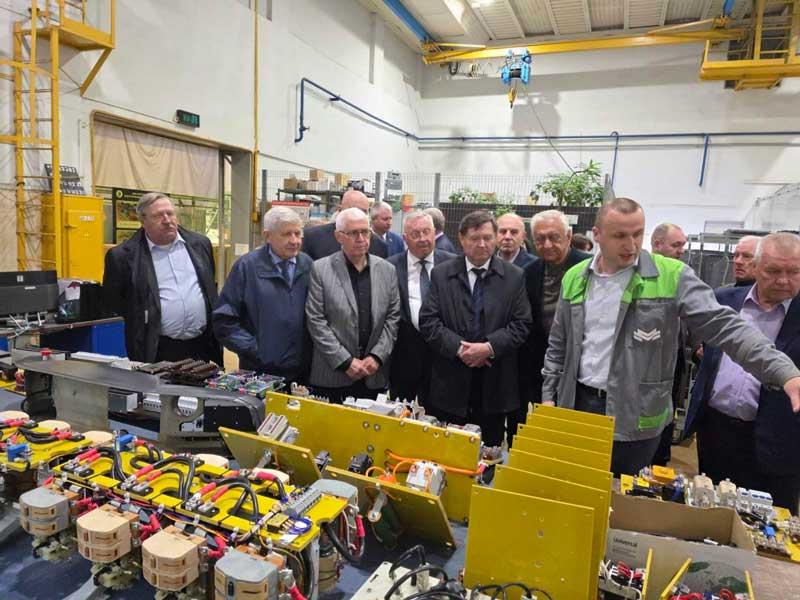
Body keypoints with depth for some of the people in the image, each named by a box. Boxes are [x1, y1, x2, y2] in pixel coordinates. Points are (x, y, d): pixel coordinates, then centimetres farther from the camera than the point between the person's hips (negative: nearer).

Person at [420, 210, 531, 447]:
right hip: (450, 384, 0)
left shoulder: (514, 276, 3)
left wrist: (489, 347, -15)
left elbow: (521, 324, -1)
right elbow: (428, 321, -3)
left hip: (495, 386, 1)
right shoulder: (441, 274, 2)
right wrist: (458, 347, -16)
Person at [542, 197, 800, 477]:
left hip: (635, 415, -3)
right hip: (577, 403, 3)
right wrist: (548, 394, 7)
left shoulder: (671, 276, -9)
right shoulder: (574, 278, 2)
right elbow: (558, 345, 9)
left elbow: (725, 327, -15)